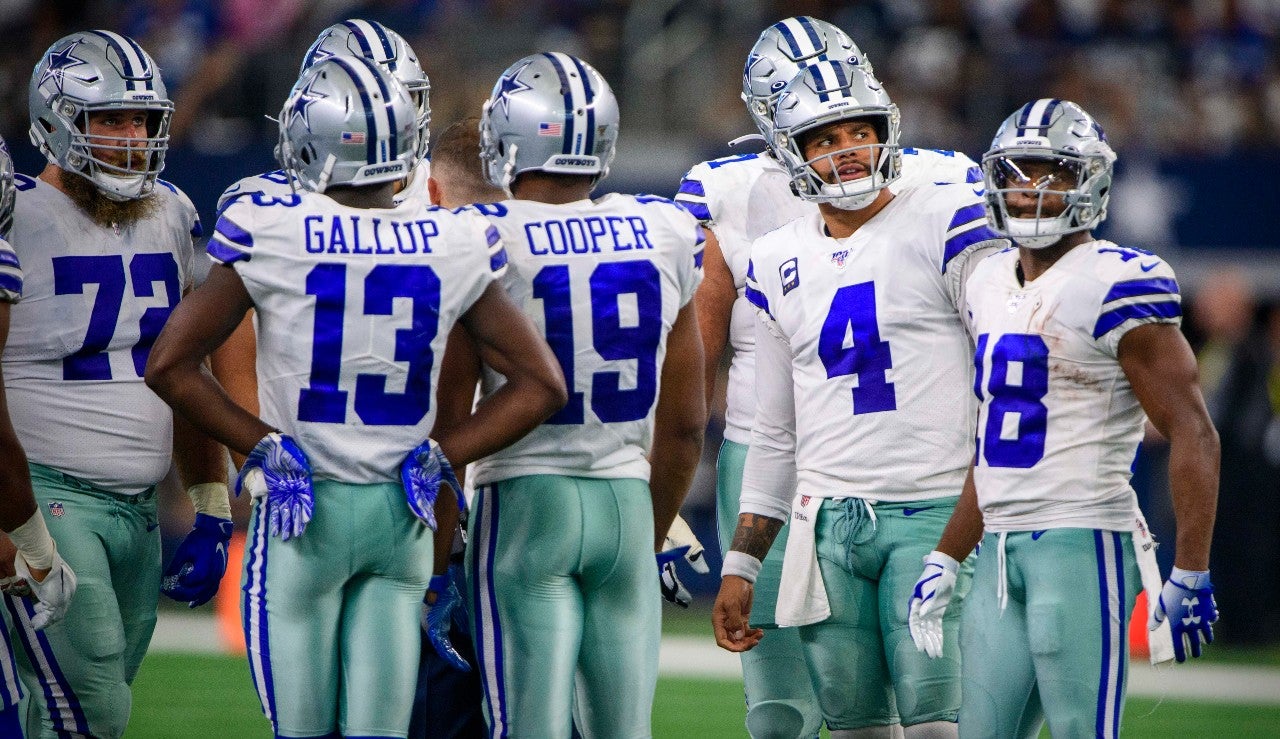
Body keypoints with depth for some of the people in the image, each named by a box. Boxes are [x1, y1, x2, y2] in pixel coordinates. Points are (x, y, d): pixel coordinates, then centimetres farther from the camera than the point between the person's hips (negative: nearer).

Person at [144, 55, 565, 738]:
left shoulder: (271, 234, -11)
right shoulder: (453, 245, -2)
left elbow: (169, 365, -10)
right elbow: (540, 386, 2)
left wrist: (259, 445, -5)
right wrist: (440, 456, 1)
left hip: (302, 509, -3)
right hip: (401, 511, 3)